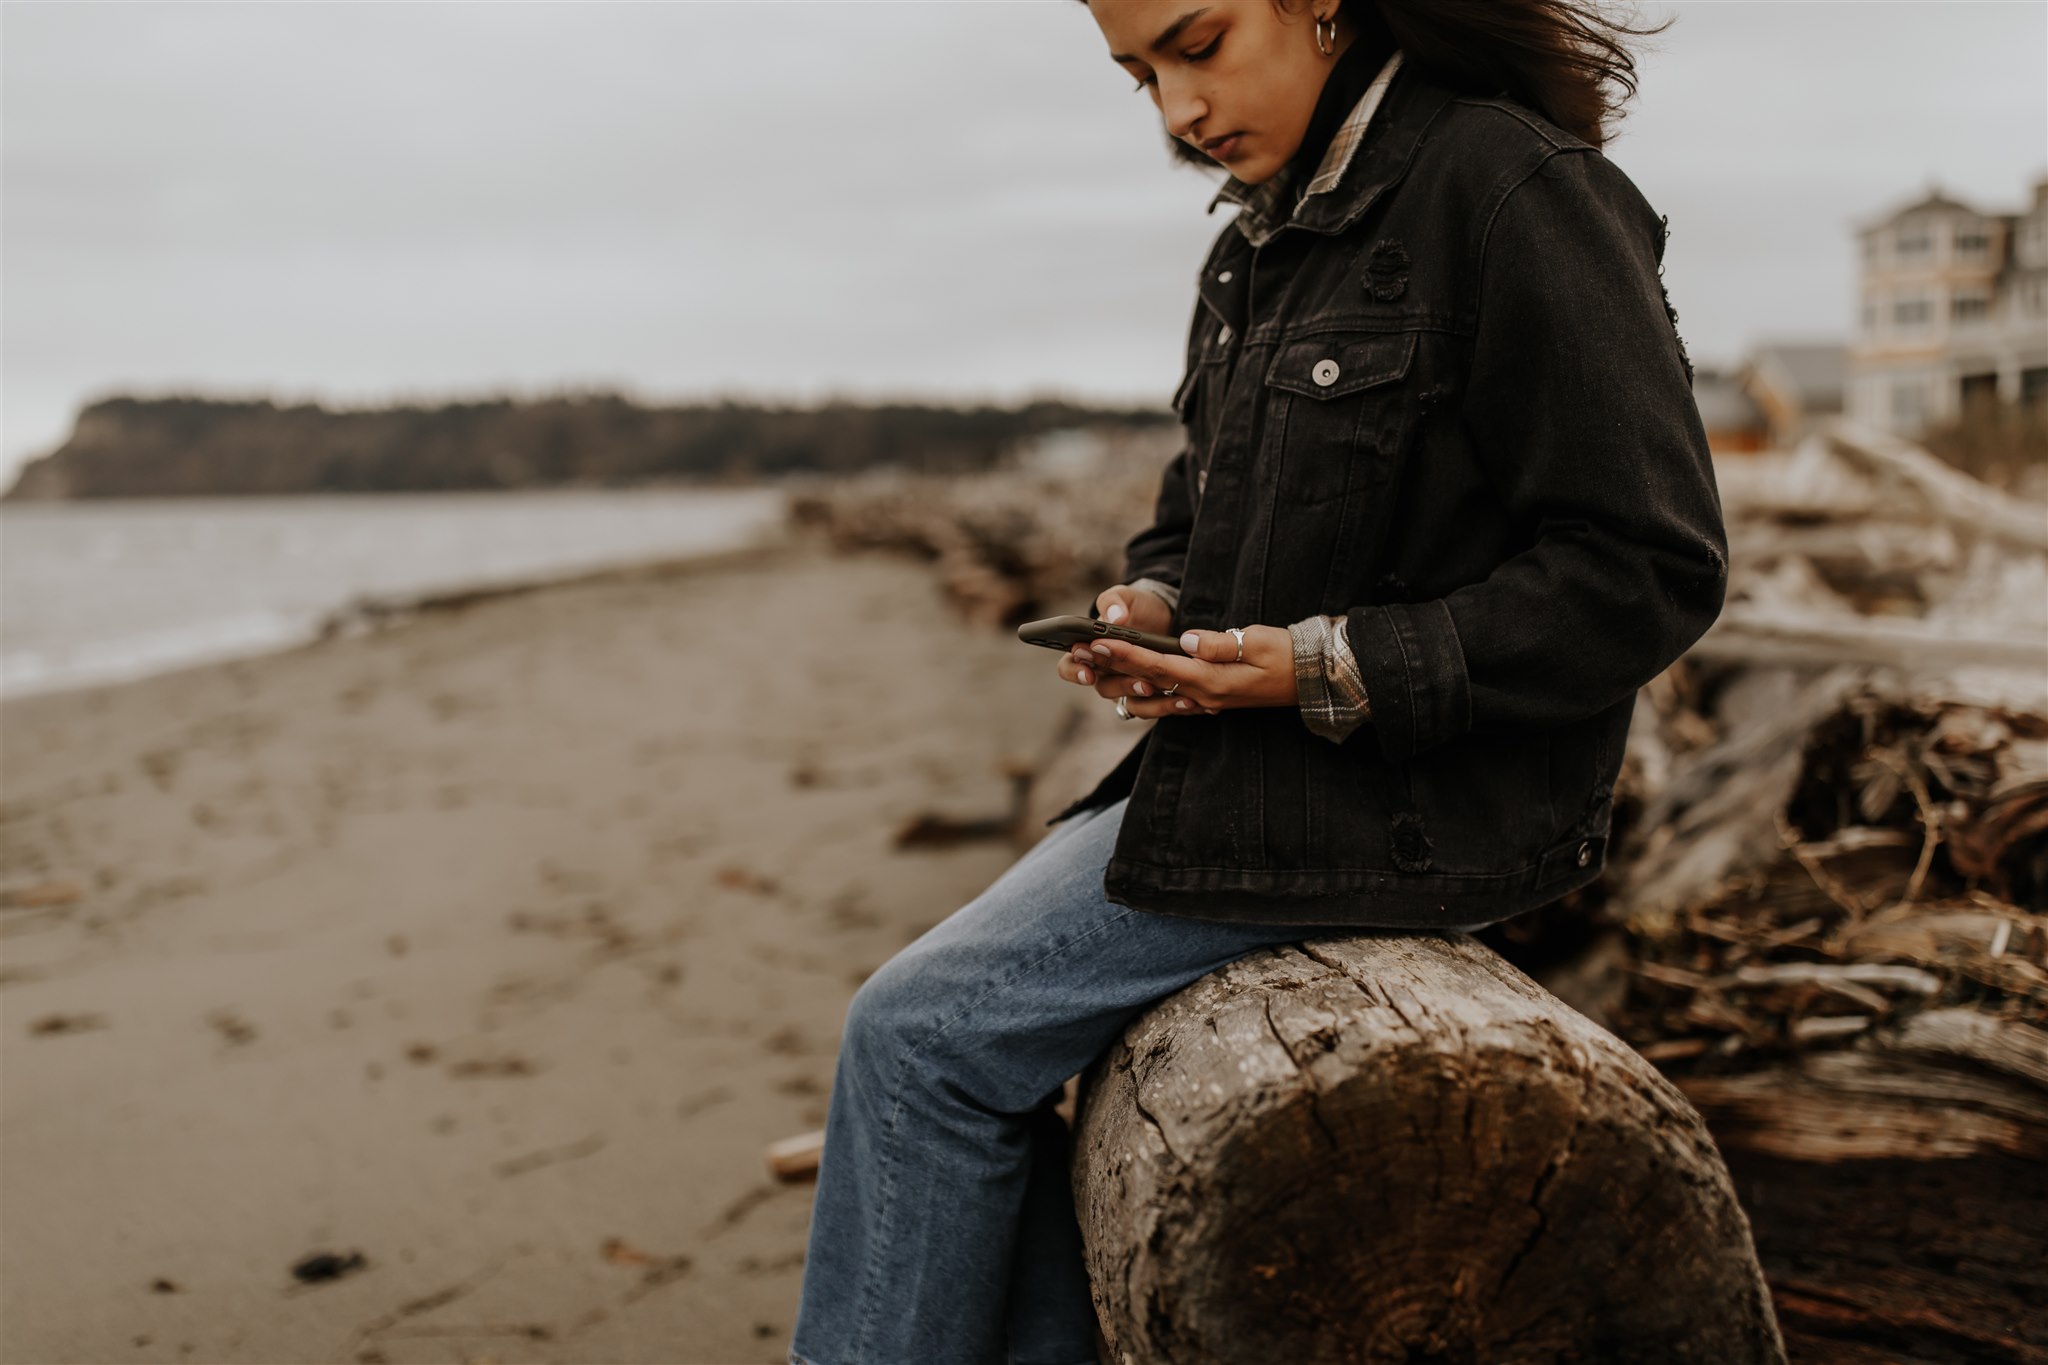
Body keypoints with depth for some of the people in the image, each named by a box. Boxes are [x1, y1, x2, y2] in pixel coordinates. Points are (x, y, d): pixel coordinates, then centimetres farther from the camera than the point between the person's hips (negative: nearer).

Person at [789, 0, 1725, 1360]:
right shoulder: (1261, 245, 11)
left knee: (922, 1033, -10)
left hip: (1420, 793, -9)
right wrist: (1153, 606, -1)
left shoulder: (1512, 189, -15)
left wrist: (1326, 670, -22)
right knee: (971, 1018, 8)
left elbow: (1648, 569, -18)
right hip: (1262, 749, 9)